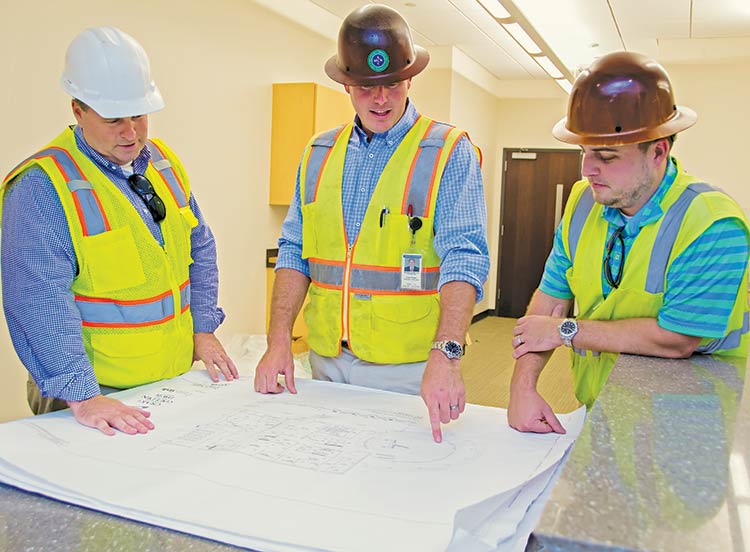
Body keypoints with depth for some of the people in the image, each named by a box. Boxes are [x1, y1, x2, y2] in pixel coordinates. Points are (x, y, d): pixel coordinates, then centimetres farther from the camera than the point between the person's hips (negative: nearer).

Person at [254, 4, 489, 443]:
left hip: (408, 368, -4)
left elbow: (464, 258, -18)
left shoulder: (449, 152, -8)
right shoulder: (319, 154, 7)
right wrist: (279, 341, -5)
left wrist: (445, 356, -31)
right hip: (326, 362, 4)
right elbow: (295, 253, 6)